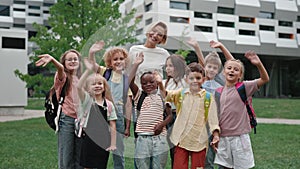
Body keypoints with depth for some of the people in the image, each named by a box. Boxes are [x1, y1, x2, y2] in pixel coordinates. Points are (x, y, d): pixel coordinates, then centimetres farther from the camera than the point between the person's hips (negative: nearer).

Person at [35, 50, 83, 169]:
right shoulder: (63, 76, -1)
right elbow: (60, 68, -25)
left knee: (79, 159, 10)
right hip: (66, 120, -5)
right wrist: (52, 60, -47)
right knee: (66, 159, -3)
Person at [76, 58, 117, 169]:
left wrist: (113, 144, -4)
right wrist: (88, 70, -31)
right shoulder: (87, 100, -4)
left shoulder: (109, 104, 0)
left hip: (103, 141, 1)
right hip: (88, 139, -1)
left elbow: (112, 125, 1)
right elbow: (79, 87, -23)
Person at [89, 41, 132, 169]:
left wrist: (128, 126, 5)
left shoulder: (127, 79, 6)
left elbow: (128, 104, 6)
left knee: (118, 153, 9)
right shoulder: (105, 72, 3)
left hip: (118, 118, 2)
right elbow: (93, 66, -19)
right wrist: (91, 53, -40)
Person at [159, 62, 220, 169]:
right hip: (181, 139, 1)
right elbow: (166, 95, -11)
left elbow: (212, 117, -3)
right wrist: (160, 85, -29)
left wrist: (216, 135, -12)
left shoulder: (208, 97, -2)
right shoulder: (181, 93, 3)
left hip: (198, 141, -1)